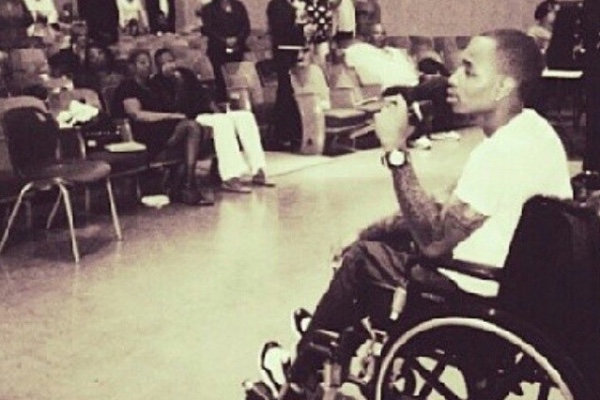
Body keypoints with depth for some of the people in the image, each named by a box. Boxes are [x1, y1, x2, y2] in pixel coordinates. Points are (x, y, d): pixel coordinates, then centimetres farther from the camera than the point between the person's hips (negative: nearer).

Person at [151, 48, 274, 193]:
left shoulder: (185, 73, 17)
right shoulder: (157, 82, -3)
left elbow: (203, 94, 19)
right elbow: (173, 108, -16)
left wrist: (217, 111, 4)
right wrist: (178, 83, -21)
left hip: (207, 113, 8)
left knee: (246, 116, -9)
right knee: (222, 120, -35)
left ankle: (258, 171, -17)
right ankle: (230, 178, -42)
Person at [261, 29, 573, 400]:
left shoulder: (504, 151, -28)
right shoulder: (530, 126, 2)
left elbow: (433, 240, -26)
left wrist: (396, 150, -22)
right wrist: (378, 229, 6)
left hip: (482, 297, -9)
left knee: (360, 259, 5)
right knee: (375, 235, 19)